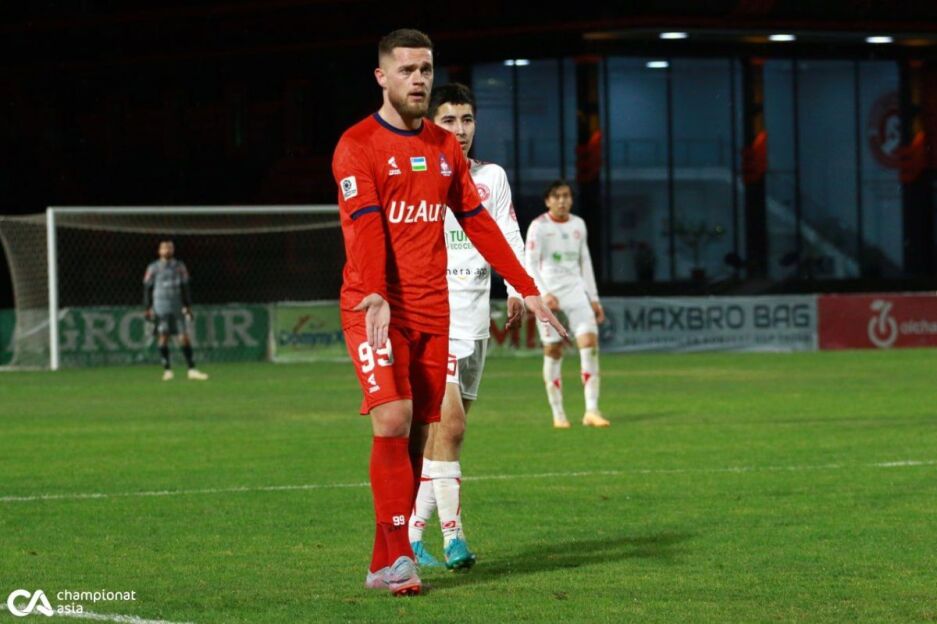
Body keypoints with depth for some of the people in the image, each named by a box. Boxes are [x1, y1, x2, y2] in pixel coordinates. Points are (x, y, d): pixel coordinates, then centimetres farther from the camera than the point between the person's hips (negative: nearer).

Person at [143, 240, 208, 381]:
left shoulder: (180, 267, 11)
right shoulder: (153, 268, 3)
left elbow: (185, 288, 16)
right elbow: (147, 289, 4)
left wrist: (187, 306, 12)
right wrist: (147, 308, -1)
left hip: (178, 308, 2)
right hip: (160, 310, -2)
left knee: (184, 337, -3)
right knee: (163, 337, -3)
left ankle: (192, 370, -2)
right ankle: (167, 370, 4)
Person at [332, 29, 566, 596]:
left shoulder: (445, 147, 15)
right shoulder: (357, 146, -5)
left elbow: (478, 222, 18)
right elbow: (366, 224, -18)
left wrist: (527, 289, 12)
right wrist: (374, 296, -32)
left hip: (432, 310, 6)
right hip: (376, 308, -6)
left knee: (418, 434, 3)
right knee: (393, 420, -18)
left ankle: (384, 564, 9)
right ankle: (398, 557, -16)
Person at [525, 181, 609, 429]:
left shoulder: (578, 225, 12)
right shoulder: (538, 226, -3)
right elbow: (531, 264, -7)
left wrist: (594, 299, 15)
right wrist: (544, 294, -21)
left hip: (576, 291, 4)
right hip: (549, 294, -4)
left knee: (590, 343, -12)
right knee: (553, 351, -1)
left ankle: (591, 410, -13)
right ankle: (558, 414, 7)